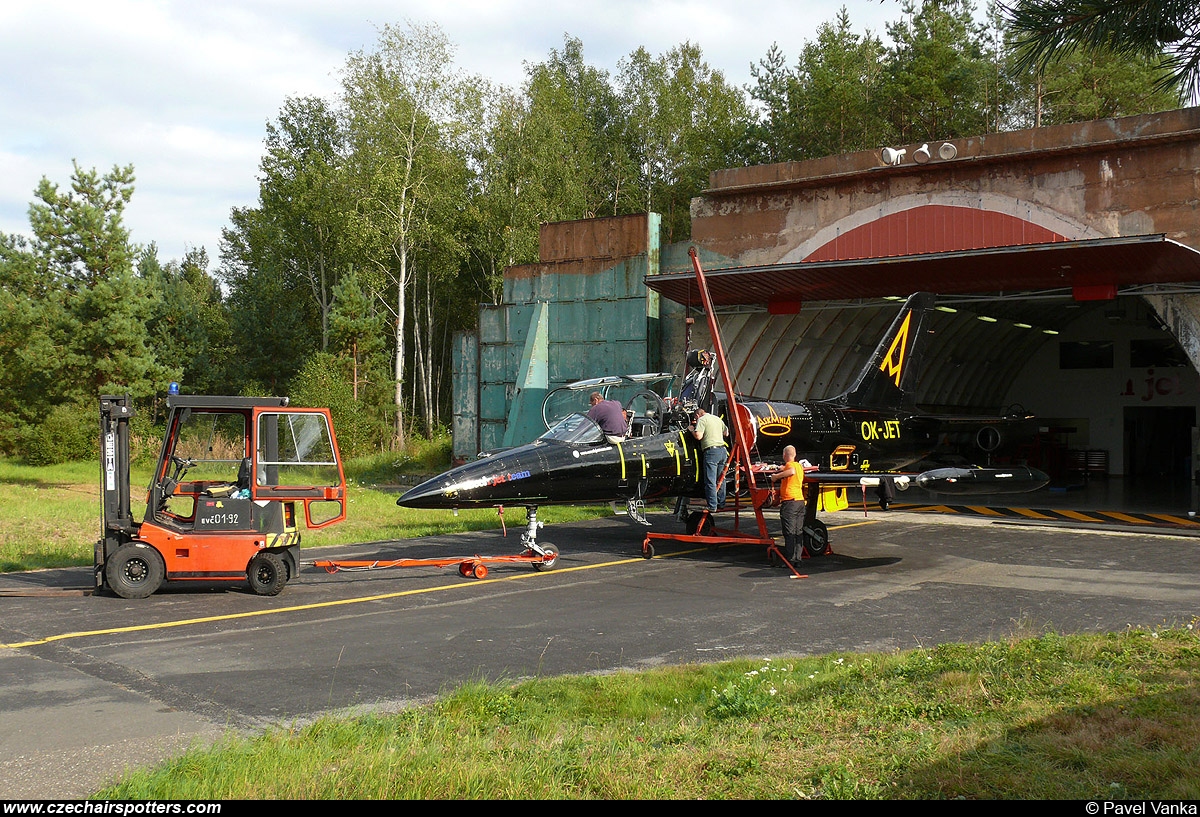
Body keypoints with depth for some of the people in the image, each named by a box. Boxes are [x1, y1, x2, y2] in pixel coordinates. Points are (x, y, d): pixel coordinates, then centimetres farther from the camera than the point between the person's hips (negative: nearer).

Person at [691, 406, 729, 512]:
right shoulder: (717, 418, 20)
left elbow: (698, 436, -14)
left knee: (710, 481, -5)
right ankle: (721, 504, 20)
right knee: (720, 480, 15)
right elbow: (726, 433, 29)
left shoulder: (701, 420, -2)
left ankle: (712, 506, -8)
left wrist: (692, 430, 4)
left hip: (711, 451, -7)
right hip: (723, 450, 7)